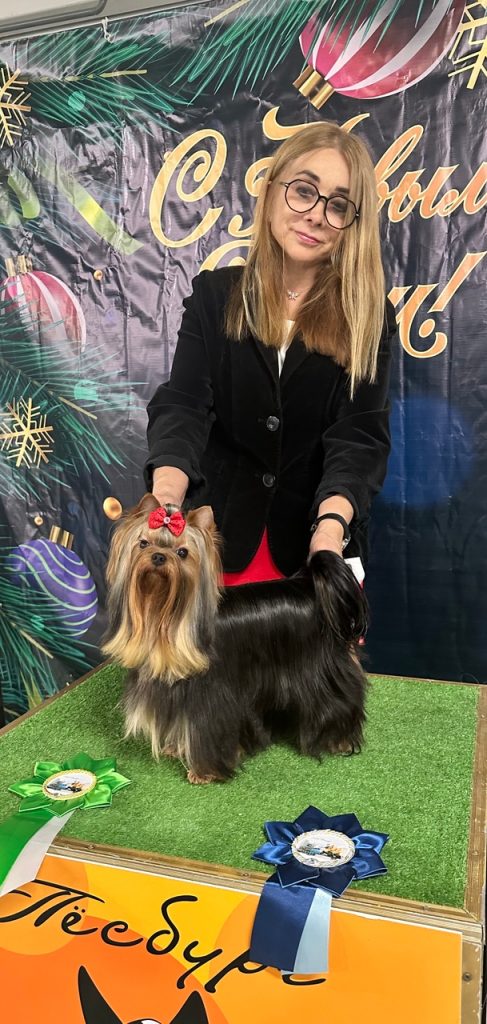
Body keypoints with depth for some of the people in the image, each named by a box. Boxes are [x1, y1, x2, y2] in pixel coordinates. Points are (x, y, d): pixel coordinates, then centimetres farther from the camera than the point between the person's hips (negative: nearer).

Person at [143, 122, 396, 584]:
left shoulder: (369, 318, -3)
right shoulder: (213, 295, -1)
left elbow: (360, 434, -13)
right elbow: (183, 405, -13)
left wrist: (332, 524, -33)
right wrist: (166, 494, -34)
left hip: (315, 545, 0)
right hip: (220, 536, 1)